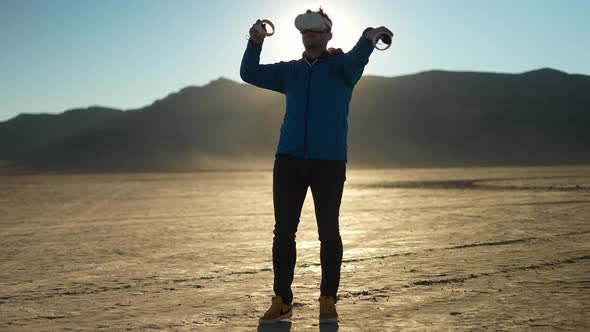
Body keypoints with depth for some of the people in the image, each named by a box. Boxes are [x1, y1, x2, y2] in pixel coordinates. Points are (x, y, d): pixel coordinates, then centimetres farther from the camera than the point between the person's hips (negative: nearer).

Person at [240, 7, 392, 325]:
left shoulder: (341, 66, 5)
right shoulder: (290, 71, 15)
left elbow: (357, 59, -18)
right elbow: (250, 74, 5)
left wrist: (369, 37, -40)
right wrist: (256, 42, -13)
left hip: (329, 161, -3)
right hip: (289, 159, 3)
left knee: (329, 232, 0)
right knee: (283, 231, 3)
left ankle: (328, 301, 12)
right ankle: (282, 301, 12)